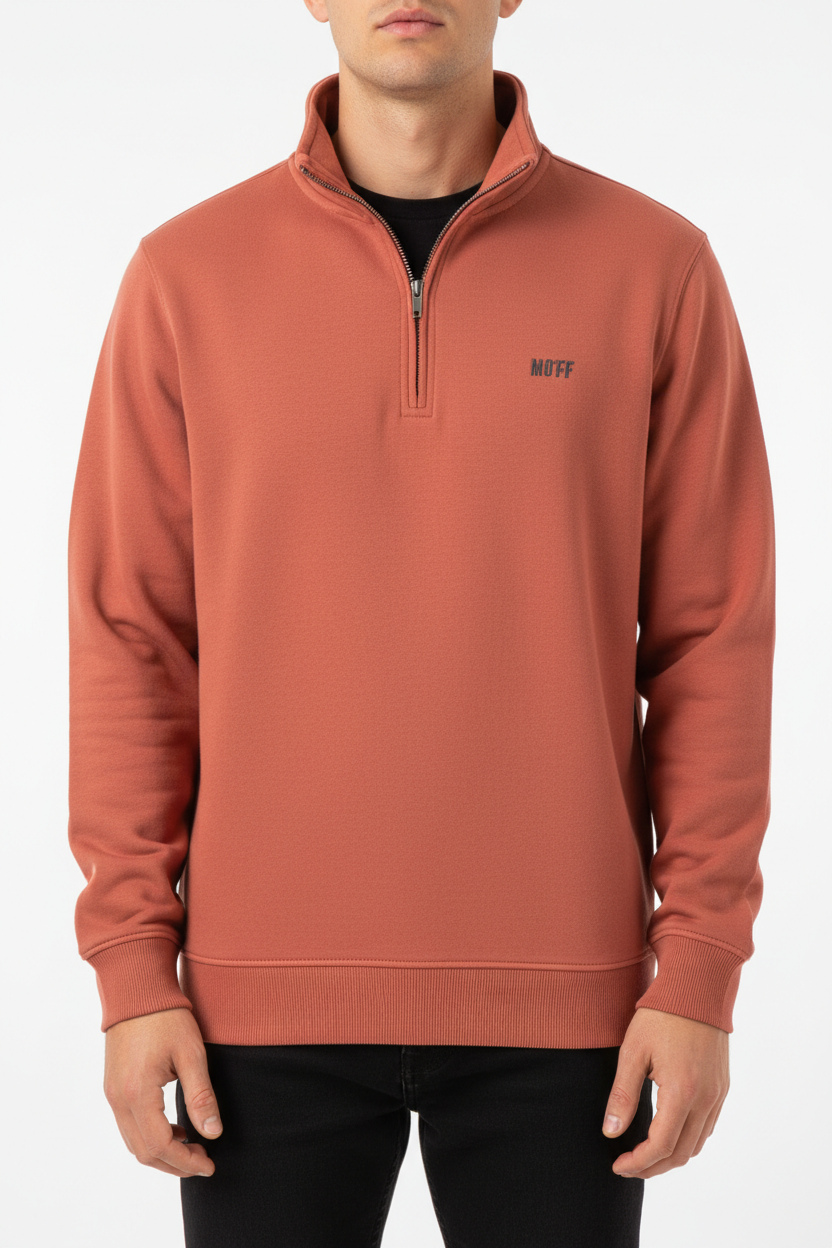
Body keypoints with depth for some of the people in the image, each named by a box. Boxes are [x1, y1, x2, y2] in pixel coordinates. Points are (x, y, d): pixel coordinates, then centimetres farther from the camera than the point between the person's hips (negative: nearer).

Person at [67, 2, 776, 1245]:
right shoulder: (188, 275, 0)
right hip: (267, 987, 1)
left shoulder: (655, 267, -1)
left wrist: (702, 976, -6)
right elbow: (134, 638, 1)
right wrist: (132, 969, -4)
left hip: (557, 989, 0)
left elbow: (710, 641, -1)